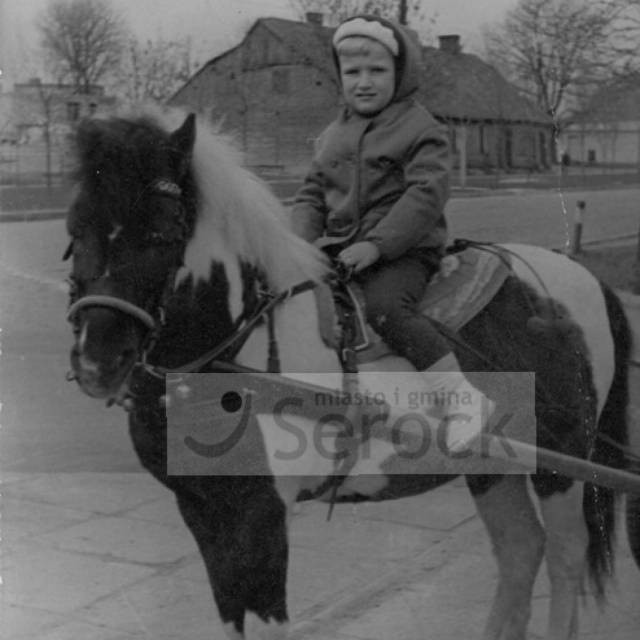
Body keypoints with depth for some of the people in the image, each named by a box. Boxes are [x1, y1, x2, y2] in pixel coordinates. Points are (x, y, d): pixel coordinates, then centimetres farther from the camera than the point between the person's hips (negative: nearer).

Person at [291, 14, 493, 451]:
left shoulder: (421, 130, -3)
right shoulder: (333, 136, 17)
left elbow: (425, 195, -15)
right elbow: (311, 194, 19)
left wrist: (376, 244, -24)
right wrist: (307, 240, -2)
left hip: (402, 252, -7)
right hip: (339, 251, 7)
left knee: (384, 305, -33)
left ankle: (463, 398, -27)